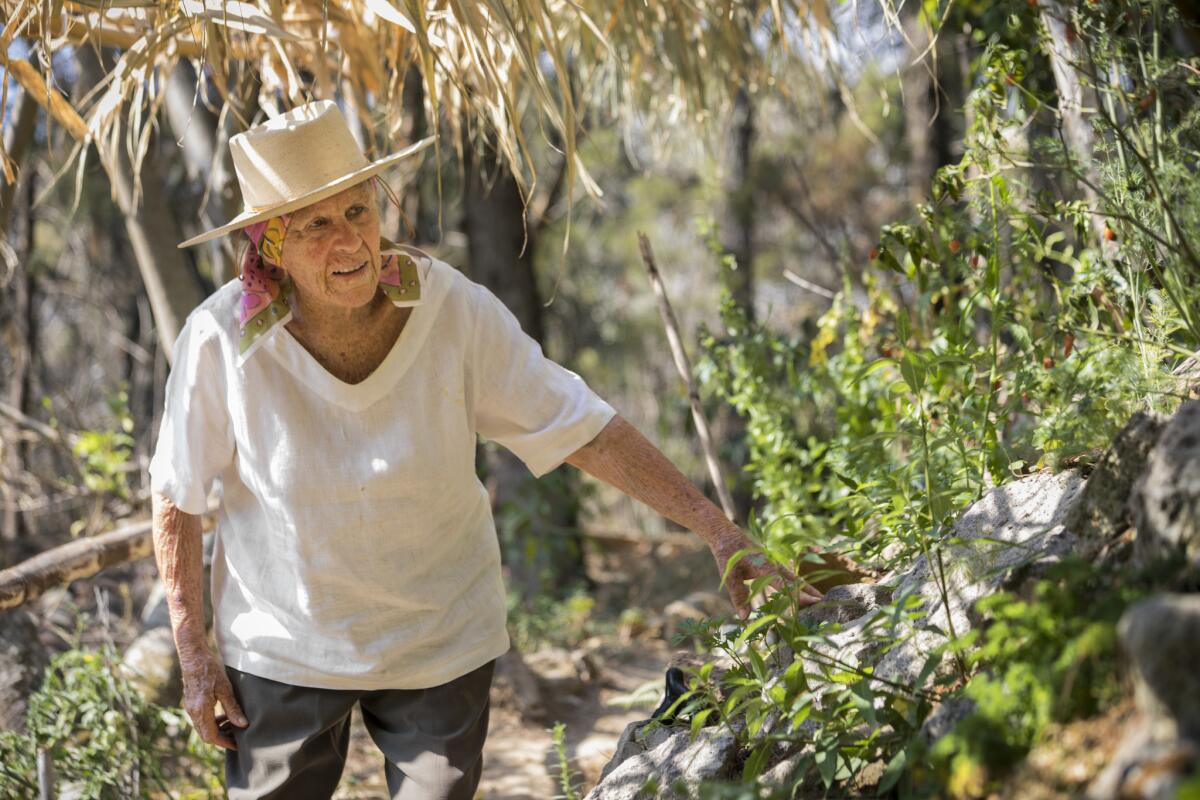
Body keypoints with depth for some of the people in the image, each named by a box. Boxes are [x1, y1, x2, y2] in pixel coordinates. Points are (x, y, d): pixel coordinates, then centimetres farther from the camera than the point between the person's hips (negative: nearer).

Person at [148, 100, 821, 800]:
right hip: (282, 644, 0)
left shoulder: (455, 310, -20)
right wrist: (194, 654, -4)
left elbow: (584, 430, -15)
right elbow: (178, 498, -7)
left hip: (442, 642, 0)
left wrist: (719, 531, -19)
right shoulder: (221, 339, -20)